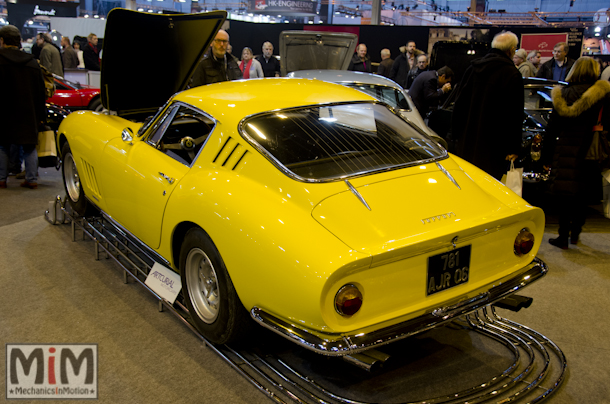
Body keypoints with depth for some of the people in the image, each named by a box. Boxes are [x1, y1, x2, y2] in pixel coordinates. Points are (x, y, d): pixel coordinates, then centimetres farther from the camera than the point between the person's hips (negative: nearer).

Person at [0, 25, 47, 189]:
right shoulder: (32, 62, 9)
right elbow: (41, 91, 11)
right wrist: (41, 115, 14)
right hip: (29, 113, 4)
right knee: (30, 146, 8)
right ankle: (32, 179, 7)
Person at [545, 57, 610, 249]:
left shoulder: (563, 94, 1)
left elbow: (552, 127, 3)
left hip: (566, 152, 0)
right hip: (590, 153, 0)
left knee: (564, 197, 6)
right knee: (583, 195, 16)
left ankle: (563, 237, 8)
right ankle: (575, 234, 28)